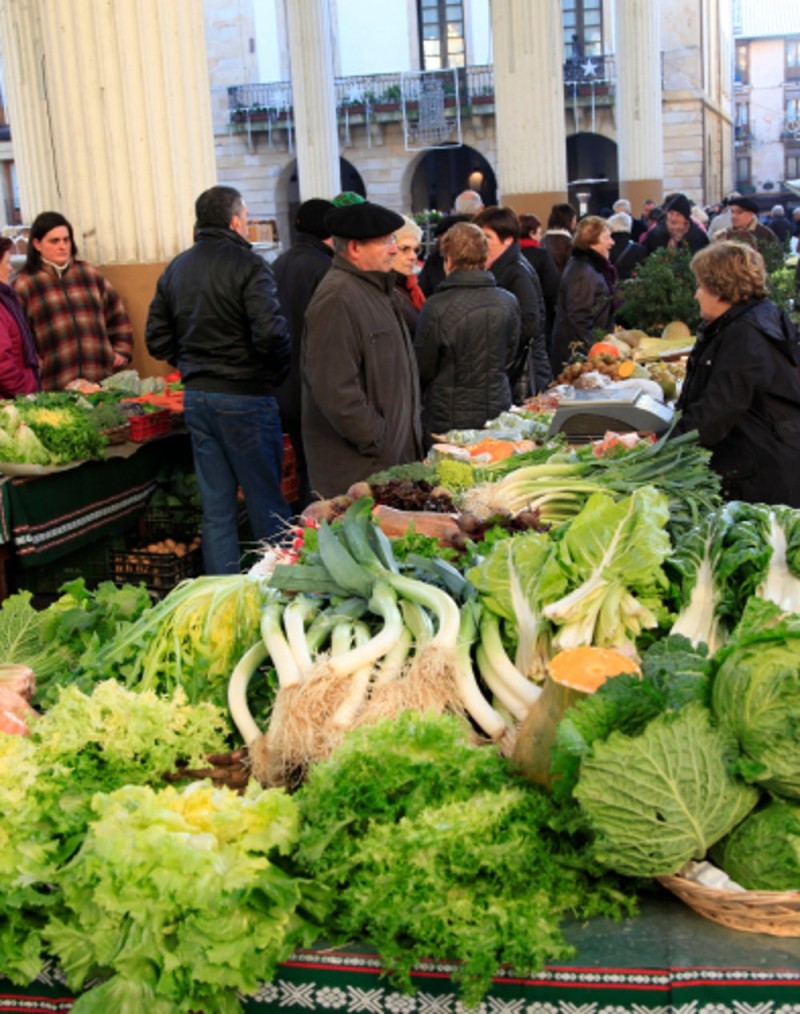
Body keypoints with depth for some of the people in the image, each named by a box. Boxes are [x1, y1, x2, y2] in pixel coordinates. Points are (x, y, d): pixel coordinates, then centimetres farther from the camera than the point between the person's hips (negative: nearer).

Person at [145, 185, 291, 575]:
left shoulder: (175, 269, 10)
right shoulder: (246, 264, -12)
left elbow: (157, 340, 11)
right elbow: (270, 334, -22)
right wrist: (278, 372, -5)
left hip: (196, 397, 6)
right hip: (245, 397, -6)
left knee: (216, 509, 11)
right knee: (266, 504, 5)